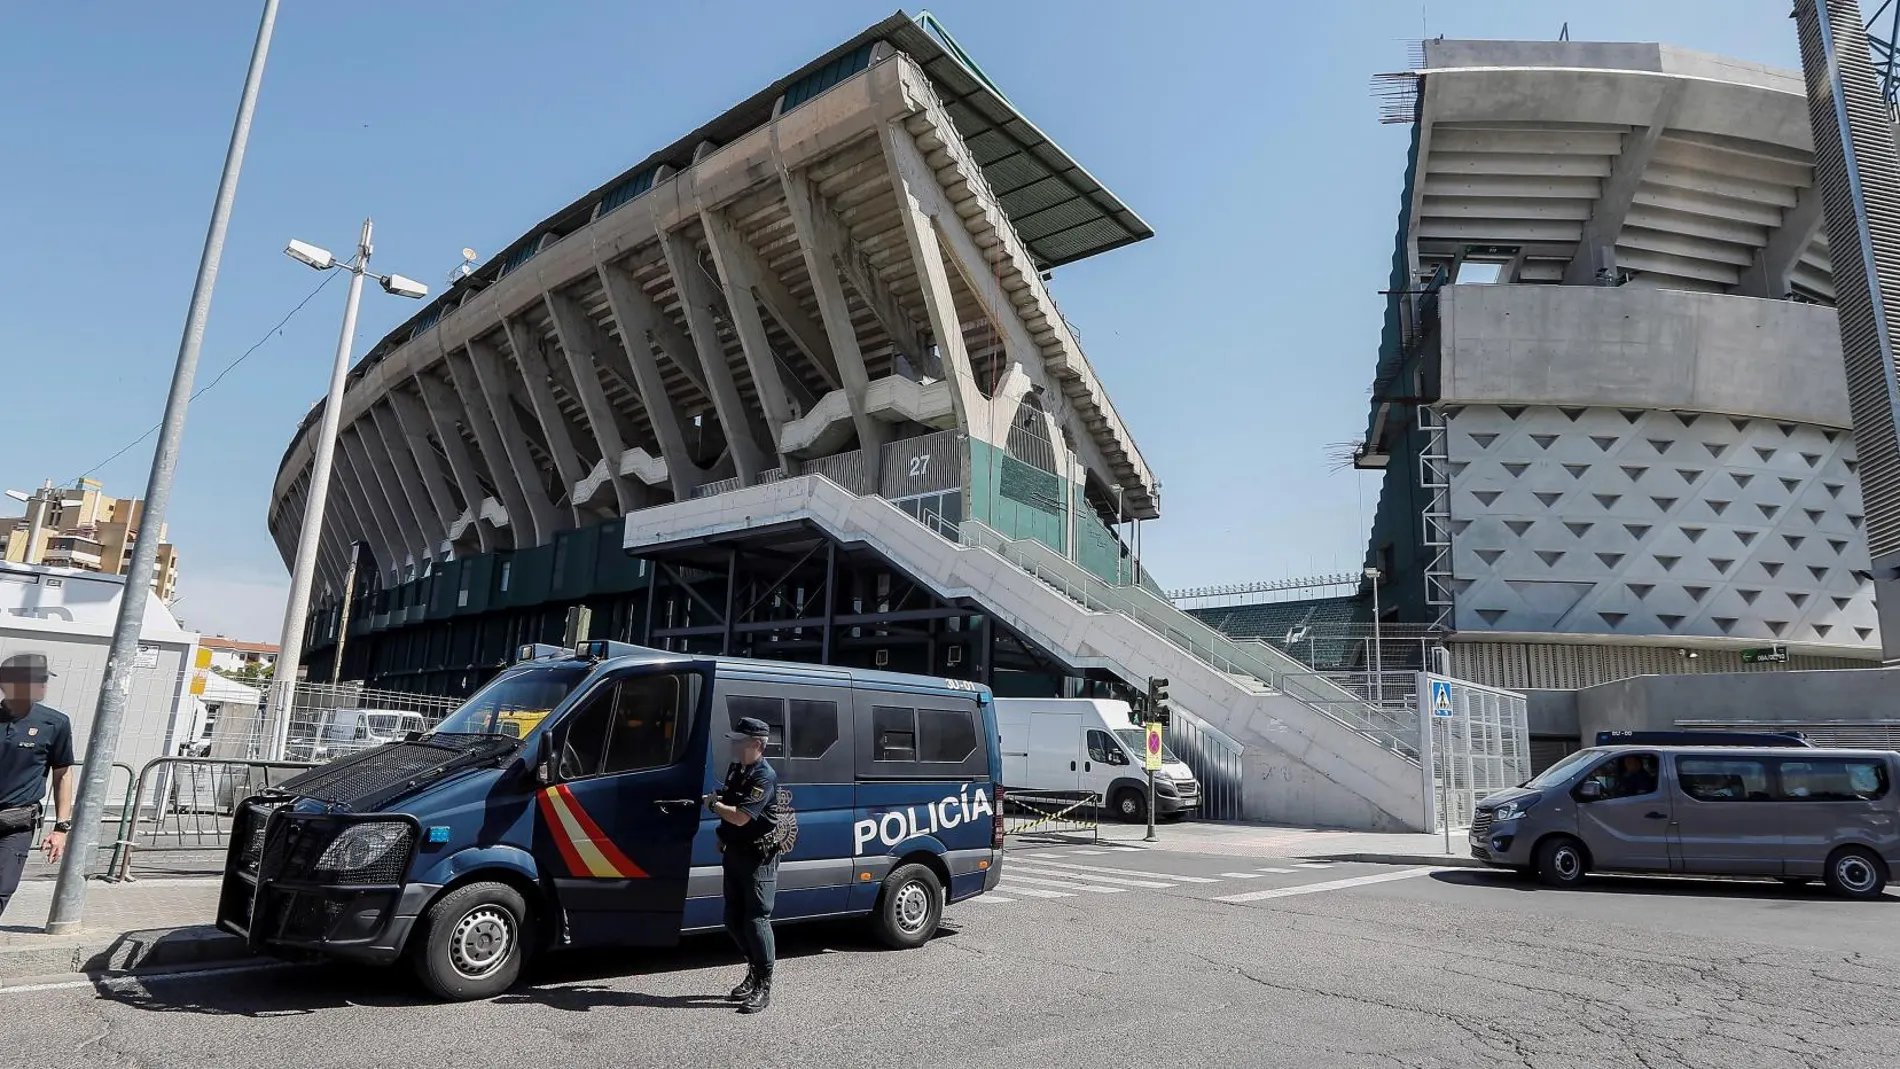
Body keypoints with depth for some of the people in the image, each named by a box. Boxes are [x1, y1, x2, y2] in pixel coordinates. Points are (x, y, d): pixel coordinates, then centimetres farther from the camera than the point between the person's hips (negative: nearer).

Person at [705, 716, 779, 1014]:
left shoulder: (764, 777, -20)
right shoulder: (736, 769, 10)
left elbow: (740, 816, -27)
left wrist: (713, 804, -10)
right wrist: (723, 836, 12)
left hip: (758, 857, -9)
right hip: (735, 853, 9)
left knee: (756, 919, -6)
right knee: (734, 919, 14)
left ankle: (764, 988, 2)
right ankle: (754, 973, 30)